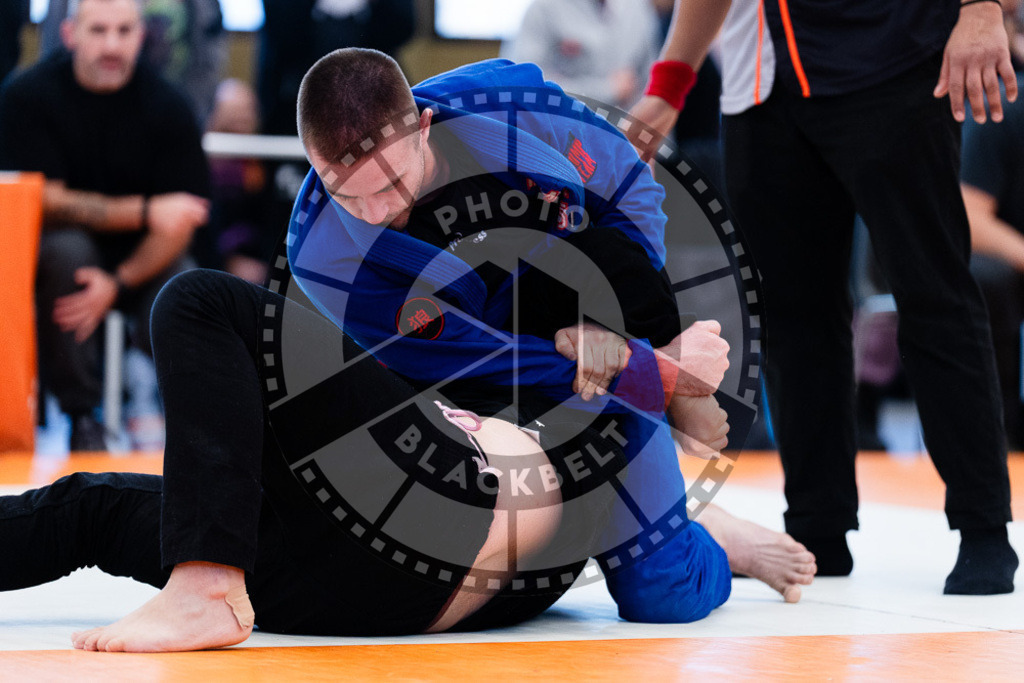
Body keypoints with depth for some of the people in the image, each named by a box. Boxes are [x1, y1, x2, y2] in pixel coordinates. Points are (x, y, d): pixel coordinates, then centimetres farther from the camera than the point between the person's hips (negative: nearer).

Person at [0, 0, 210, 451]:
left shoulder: (168, 107, -9)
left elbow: (179, 223, -11)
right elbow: (47, 202, -16)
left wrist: (119, 283, -27)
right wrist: (146, 211, -24)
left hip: (142, 260, 1)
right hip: (53, 248, -1)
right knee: (65, 248, -36)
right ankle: (81, 414, -21)